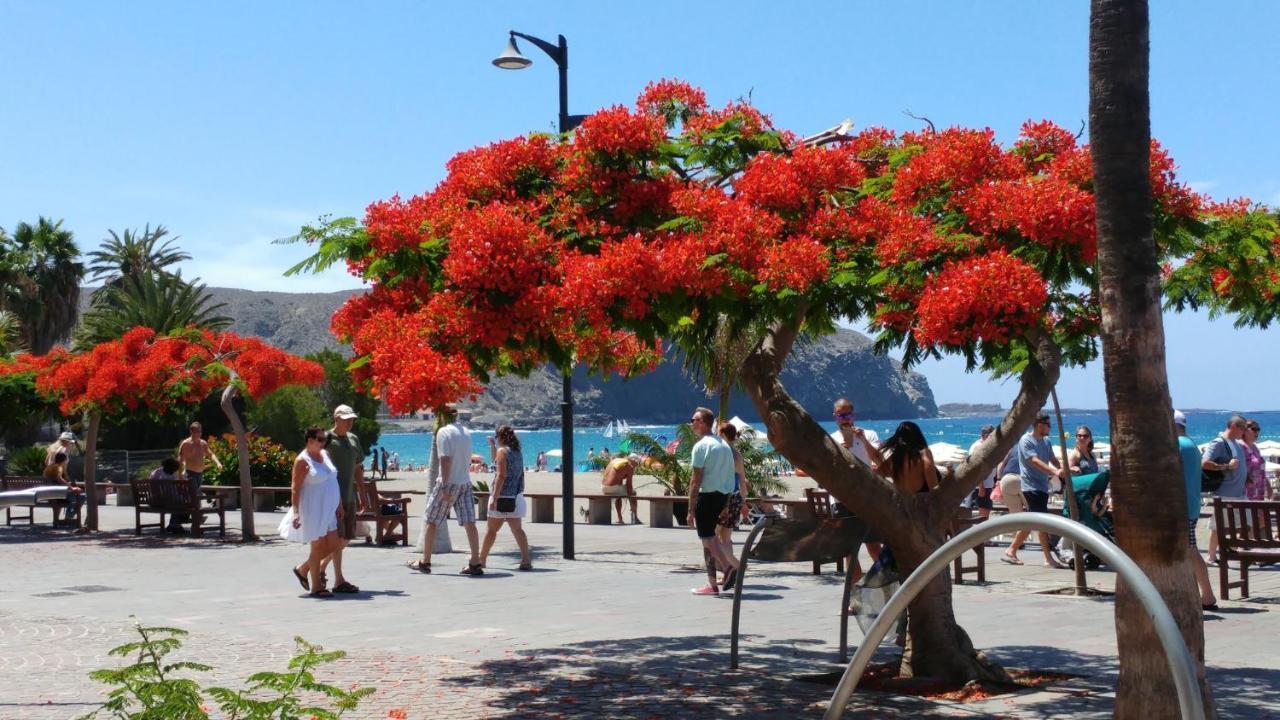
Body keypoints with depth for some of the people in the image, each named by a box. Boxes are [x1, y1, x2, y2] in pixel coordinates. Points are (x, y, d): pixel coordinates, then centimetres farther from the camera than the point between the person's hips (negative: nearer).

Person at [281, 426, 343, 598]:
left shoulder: (326, 455, 11)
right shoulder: (302, 460, -11)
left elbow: (335, 481, 16)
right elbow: (295, 488, -14)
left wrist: (340, 506, 15)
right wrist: (295, 512, -21)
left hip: (329, 510, 8)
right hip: (313, 510, -8)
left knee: (334, 545, 8)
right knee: (318, 546, -2)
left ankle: (303, 569, 25)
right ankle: (316, 587, 10)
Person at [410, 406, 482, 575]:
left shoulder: (444, 432, -10)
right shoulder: (466, 432, 11)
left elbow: (446, 459, -18)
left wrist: (445, 487, -21)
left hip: (449, 483, -6)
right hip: (465, 482, 6)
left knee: (432, 522, 6)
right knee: (469, 523, 1)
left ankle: (425, 562, 12)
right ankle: (475, 563, -3)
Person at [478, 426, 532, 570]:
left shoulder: (502, 451, -9)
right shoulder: (517, 451, 15)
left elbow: (501, 476, -18)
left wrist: (494, 497, -20)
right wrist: (492, 445, 28)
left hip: (503, 496, -7)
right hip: (516, 496, 7)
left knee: (492, 530, 6)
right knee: (517, 529, -1)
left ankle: (481, 560, 18)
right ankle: (526, 561, -14)